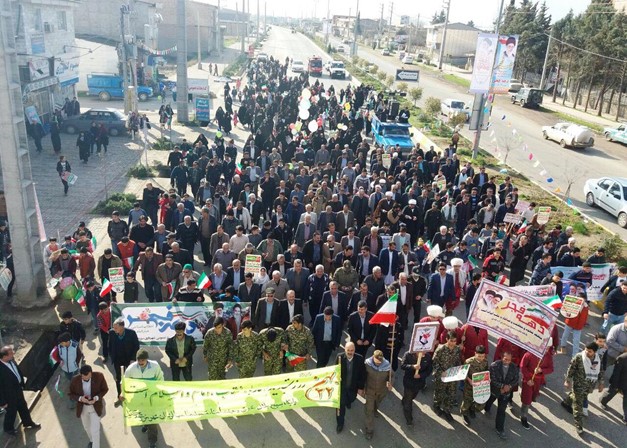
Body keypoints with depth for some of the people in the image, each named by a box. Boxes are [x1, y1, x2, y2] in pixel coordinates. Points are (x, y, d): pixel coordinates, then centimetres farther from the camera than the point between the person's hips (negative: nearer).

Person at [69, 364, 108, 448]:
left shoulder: (99, 376, -26)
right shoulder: (75, 380, -23)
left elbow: (105, 389, -11)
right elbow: (71, 395, -8)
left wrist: (96, 398, -28)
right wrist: (80, 398, -29)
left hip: (95, 407, -2)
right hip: (82, 407, 3)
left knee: (95, 430, -2)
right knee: (87, 427, 25)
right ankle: (92, 440, 55)